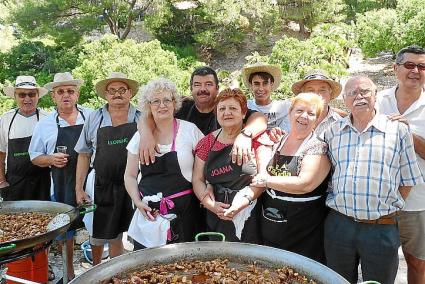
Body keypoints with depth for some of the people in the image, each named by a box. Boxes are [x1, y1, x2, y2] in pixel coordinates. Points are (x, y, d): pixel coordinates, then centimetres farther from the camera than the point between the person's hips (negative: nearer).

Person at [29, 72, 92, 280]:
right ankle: (69, 272, 31)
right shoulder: (44, 124, 4)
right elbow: (35, 157, 10)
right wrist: (51, 159, -10)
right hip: (62, 188, 1)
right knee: (66, 230, 12)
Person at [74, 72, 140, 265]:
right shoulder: (94, 118, 5)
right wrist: (79, 188, 4)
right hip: (103, 188, 1)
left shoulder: (141, 118, 1)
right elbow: (84, 155, 9)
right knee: (98, 237, 11)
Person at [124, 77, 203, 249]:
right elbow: (130, 176, 11)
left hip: (183, 210, -2)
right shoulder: (140, 136, 6)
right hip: (148, 212, 3)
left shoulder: (190, 130, -2)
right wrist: (137, 202, -2)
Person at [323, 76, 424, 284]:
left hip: (382, 228, -2)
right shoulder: (332, 132, 6)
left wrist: (390, 208, 1)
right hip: (338, 225, 2)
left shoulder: (398, 130, 0)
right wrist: (336, 205, 5)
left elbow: (408, 180, 5)